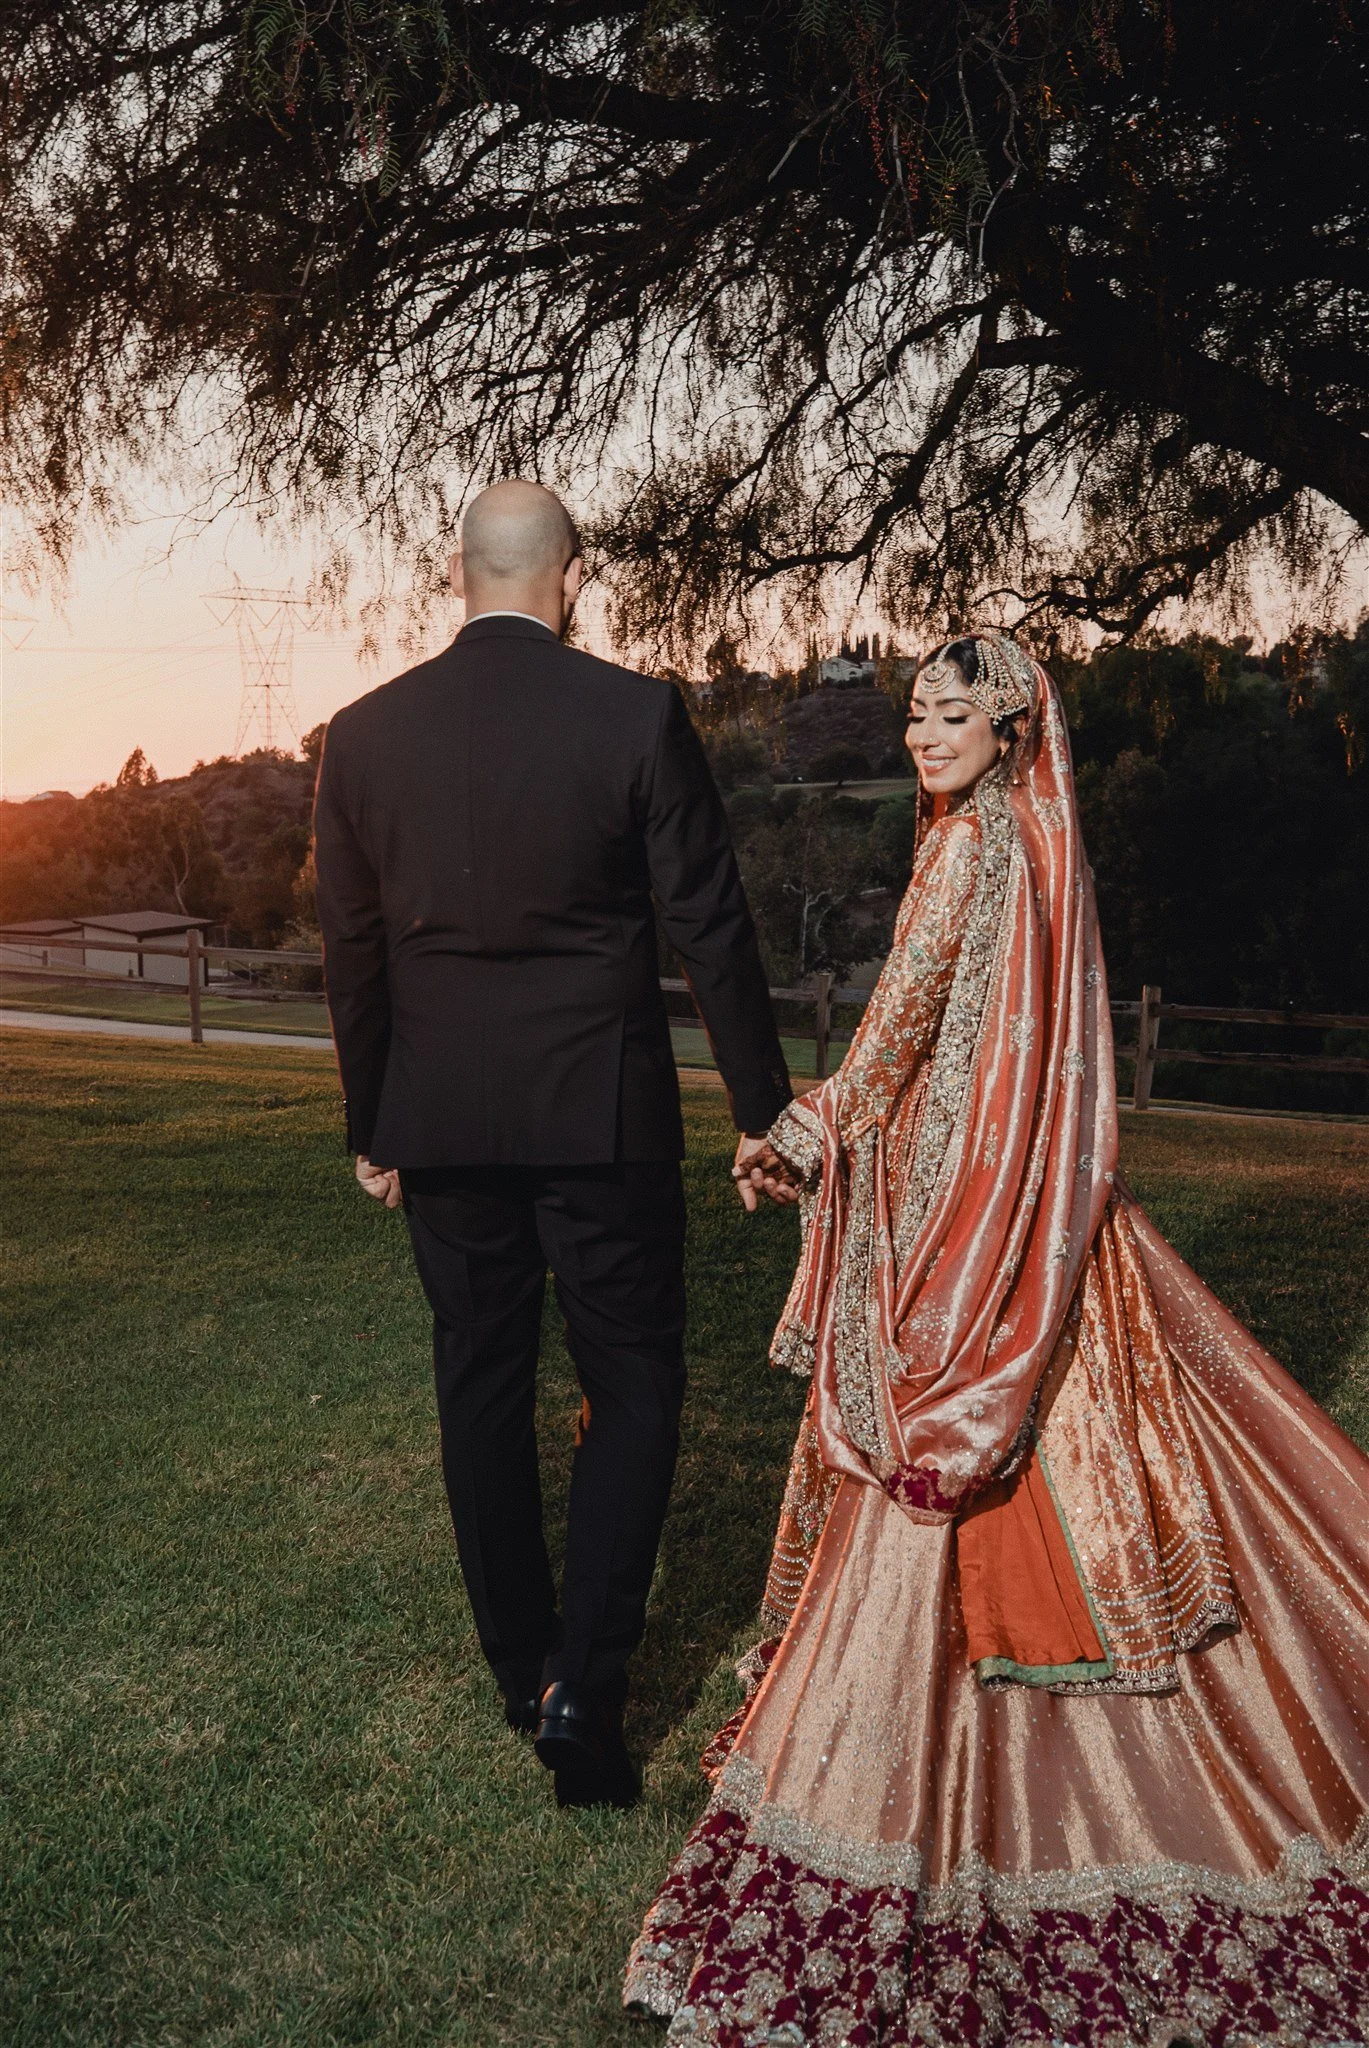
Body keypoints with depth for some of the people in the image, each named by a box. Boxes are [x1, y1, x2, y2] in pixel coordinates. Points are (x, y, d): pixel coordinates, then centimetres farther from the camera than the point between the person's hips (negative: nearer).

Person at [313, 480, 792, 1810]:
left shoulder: (363, 734, -1)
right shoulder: (636, 717, -10)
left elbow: (351, 952, 4)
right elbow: (710, 928, -7)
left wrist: (369, 1128, 15)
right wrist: (760, 1108, 3)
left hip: (439, 1118, 3)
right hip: (600, 1112, -3)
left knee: (481, 1385, 16)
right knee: (632, 1381, 11)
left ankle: (523, 1670, 30)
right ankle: (585, 1686, 2)